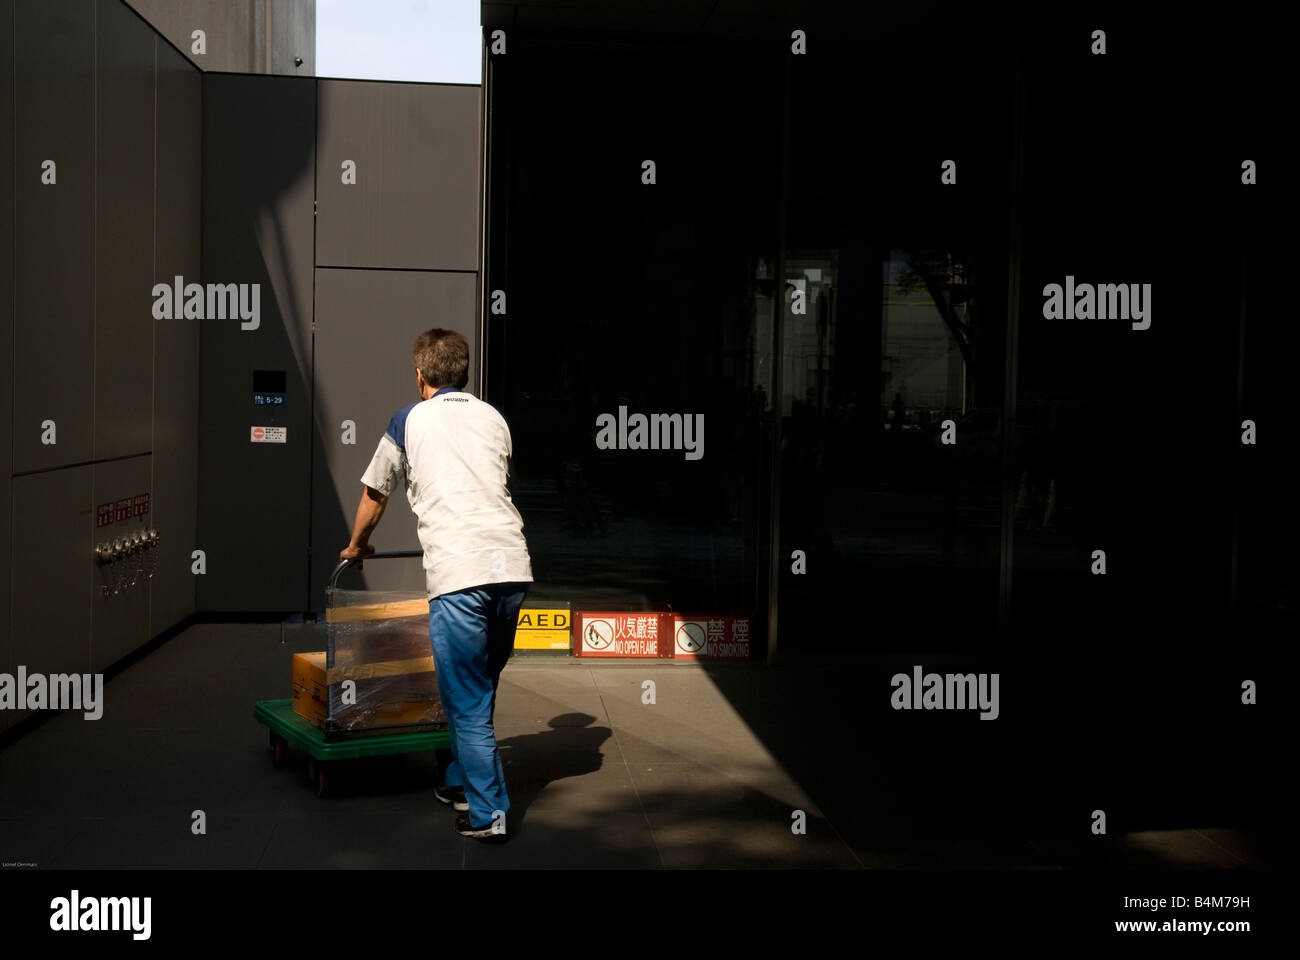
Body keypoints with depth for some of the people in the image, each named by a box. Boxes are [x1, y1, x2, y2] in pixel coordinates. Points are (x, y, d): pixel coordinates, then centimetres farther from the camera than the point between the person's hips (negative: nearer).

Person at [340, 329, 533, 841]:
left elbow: (373, 496, 23)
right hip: (512, 565, 5)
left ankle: (488, 814, 3)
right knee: (482, 688, 19)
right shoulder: (493, 418, 21)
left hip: (458, 572, -5)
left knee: (467, 701, 2)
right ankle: (461, 783, 31)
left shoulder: (410, 421, 11)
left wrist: (357, 546, 41)